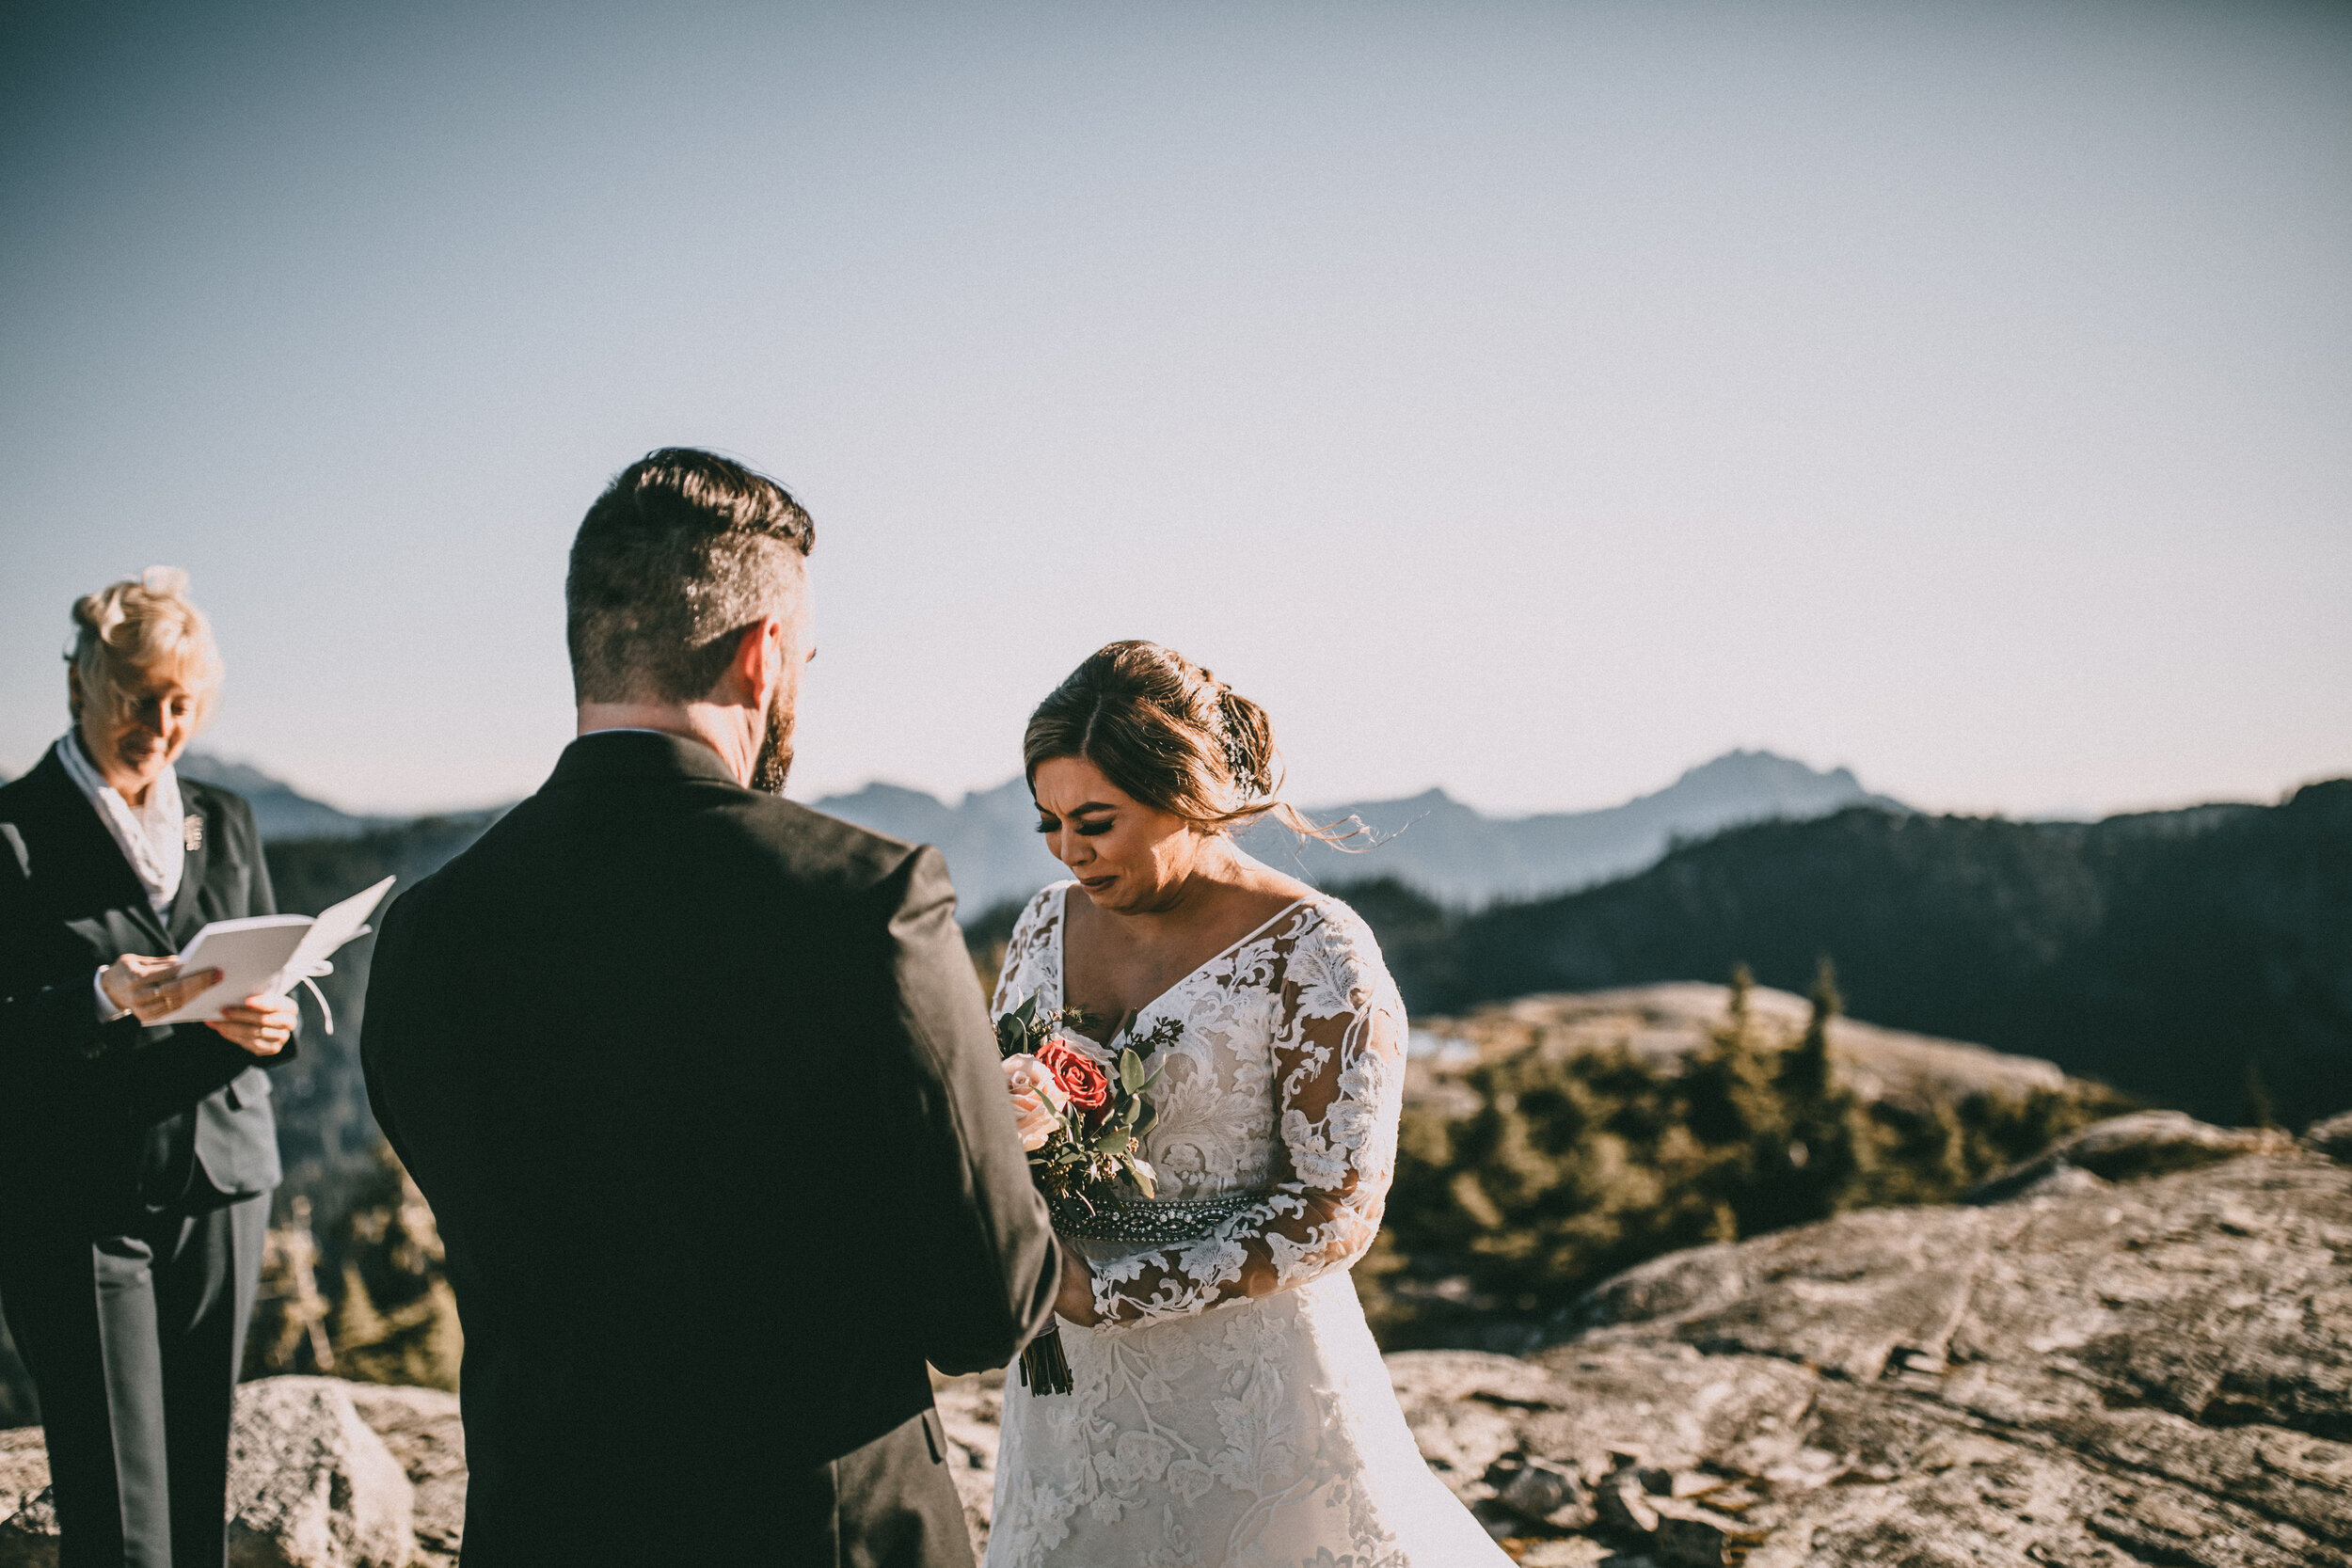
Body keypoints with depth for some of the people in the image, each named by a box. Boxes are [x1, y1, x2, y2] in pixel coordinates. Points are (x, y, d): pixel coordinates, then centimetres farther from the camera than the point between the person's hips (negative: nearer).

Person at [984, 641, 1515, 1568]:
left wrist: (1111, 1292, -20)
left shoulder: (1314, 955, -15)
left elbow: (1337, 1209, -17)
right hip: (1071, 1382, 5)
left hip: (1252, 1393, -5)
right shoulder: (1049, 924, 3)